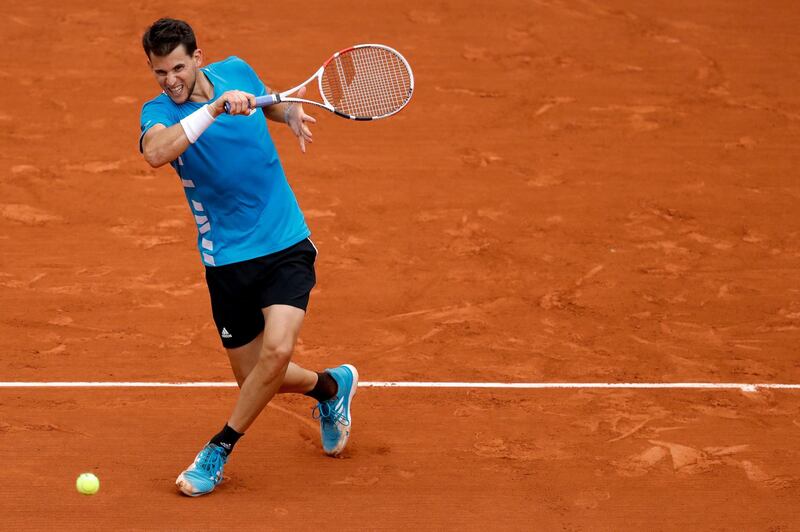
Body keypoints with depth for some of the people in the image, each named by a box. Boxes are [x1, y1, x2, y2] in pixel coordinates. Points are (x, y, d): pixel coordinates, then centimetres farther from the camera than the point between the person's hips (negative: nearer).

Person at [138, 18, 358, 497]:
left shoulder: (237, 71, -1)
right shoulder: (159, 112, -11)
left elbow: (271, 101, 23)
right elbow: (155, 153, -36)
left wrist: (292, 114, 0)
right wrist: (216, 107, -40)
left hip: (287, 246, 0)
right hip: (227, 262, 0)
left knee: (276, 351, -22)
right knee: (253, 379, 8)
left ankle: (219, 450, -2)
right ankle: (331, 386, 39)